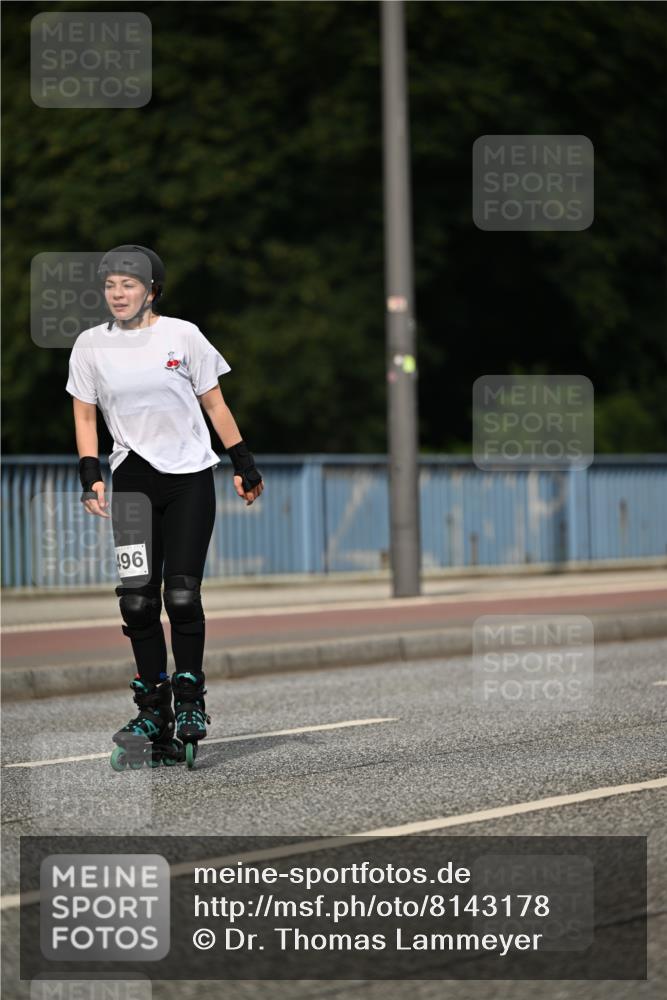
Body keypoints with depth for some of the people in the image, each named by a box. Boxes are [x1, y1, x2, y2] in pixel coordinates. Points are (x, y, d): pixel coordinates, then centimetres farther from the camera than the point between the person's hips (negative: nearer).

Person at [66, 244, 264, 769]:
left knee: (182, 595, -9)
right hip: (133, 478, 2)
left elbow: (214, 404, 5)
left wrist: (245, 466, 6)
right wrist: (90, 477, 0)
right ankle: (154, 711, 4)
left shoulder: (182, 335, -1)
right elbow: (85, 416, 11)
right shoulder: (91, 345, 4)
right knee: (137, 600, -5)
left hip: (190, 475, -2)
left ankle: (190, 701, 5)